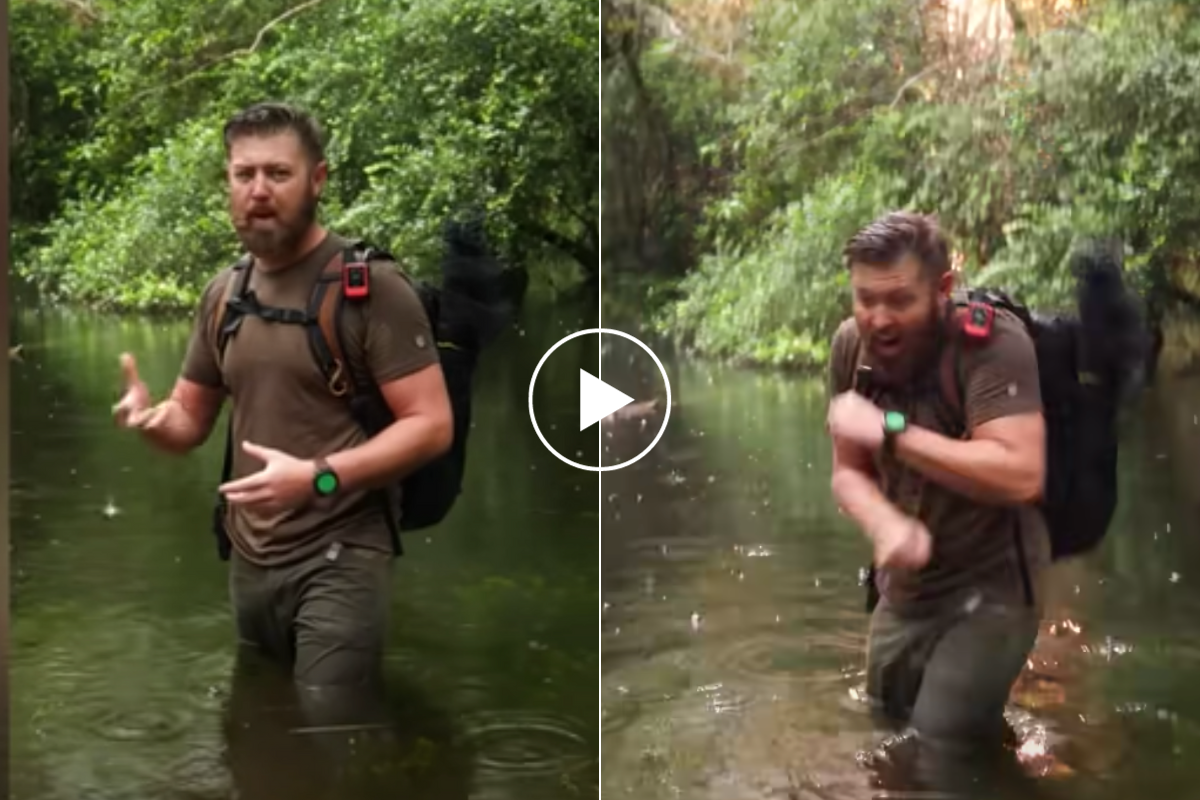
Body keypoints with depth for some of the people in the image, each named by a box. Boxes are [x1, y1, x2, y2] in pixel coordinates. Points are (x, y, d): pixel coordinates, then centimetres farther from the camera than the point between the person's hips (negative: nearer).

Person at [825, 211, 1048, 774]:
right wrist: (886, 525, -24)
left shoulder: (993, 342, -24)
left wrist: (891, 430, -31)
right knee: (883, 736, 23)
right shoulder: (851, 346, -6)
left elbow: (1022, 475, -34)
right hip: (905, 590, 7)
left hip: (991, 589, -7)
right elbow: (848, 473, -1)